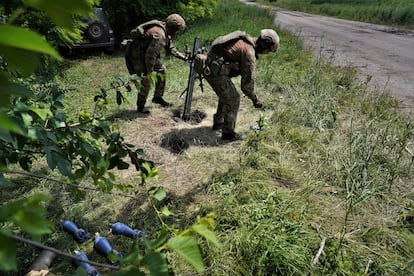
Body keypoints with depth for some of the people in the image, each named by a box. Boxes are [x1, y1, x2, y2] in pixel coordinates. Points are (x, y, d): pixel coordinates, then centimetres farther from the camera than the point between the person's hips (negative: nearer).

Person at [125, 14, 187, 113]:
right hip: (137, 55, -10)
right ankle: (140, 106, 6)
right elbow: (150, 54, -29)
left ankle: (158, 97, 21)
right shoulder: (160, 35, -28)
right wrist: (149, 71, -20)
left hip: (145, 54, 10)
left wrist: (184, 57, 11)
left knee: (162, 70, 12)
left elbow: (170, 48, 17)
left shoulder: (165, 32, 4)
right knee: (146, 80, -10)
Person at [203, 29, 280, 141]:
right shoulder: (249, 51, -15)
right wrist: (255, 99, -2)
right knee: (233, 98, -2)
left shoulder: (245, 42, 14)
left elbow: (243, 69, 24)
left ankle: (218, 123, 39)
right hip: (216, 72, -10)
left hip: (209, 68, 10)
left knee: (226, 96, 24)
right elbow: (248, 78, -15)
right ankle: (228, 133, 6)